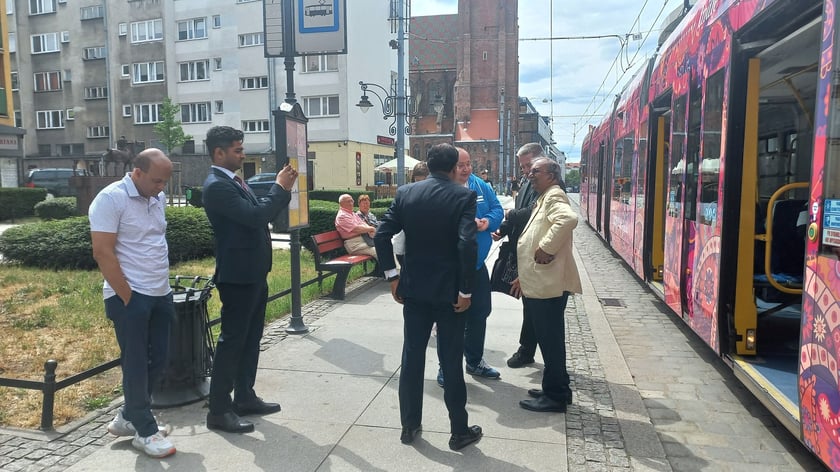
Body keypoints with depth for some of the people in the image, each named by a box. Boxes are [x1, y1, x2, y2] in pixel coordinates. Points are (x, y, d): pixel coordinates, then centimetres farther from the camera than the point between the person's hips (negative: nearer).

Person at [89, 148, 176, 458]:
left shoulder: (158, 198, 9)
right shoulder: (111, 199, -14)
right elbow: (102, 253, -16)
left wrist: (162, 284, 13)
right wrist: (128, 298, -15)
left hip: (160, 294, 8)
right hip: (130, 297, -7)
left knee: (157, 360, 13)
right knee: (136, 364, 4)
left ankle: (128, 418, 32)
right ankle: (145, 430, 18)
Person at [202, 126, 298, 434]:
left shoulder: (233, 182, 14)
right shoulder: (217, 186, -17)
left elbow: (262, 214, 17)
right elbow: (254, 216, -26)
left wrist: (283, 190, 5)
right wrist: (280, 187, -15)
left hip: (253, 274, 10)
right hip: (237, 276, -10)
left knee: (250, 338, 16)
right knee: (232, 340, -2)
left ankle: (244, 397, 28)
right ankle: (218, 411, 8)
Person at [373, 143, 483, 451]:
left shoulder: (405, 193, 1)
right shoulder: (464, 196, -10)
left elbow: (382, 235, -4)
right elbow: (467, 244, -21)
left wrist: (392, 276, 3)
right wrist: (465, 291, -13)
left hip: (413, 289, 3)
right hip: (449, 291, -3)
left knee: (412, 358, 13)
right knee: (451, 362, 6)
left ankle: (409, 426, 24)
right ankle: (459, 432, 19)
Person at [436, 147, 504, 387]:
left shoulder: (481, 186, 4)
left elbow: (497, 209, 6)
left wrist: (487, 221, -15)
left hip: (478, 264, 6)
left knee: (479, 313, 17)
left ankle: (475, 362, 35)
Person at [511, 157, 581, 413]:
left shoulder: (554, 196, -11)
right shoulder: (543, 199, 21)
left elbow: (569, 218, -34)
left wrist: (547, 248, -25)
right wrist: (524, 277, 23)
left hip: (548, 284, -10)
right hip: (538, 283, 10)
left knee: (550, 341, -1)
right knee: (549, 340, 17)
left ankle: (555, 396, 10)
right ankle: (556, 389, 29)